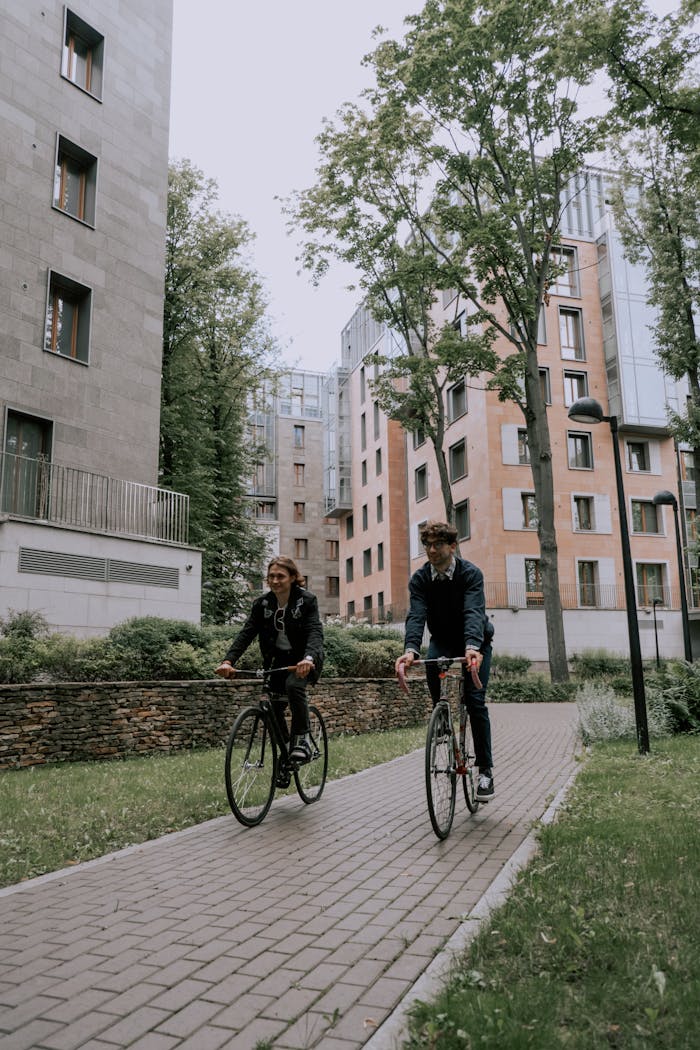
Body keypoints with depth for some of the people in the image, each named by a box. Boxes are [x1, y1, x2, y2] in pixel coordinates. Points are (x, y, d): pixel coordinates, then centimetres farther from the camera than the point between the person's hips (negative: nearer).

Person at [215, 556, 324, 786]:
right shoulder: (262, 603, -5)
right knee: (273, 708, -3)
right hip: (277, 659, 4)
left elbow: (315, 633, -28)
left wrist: (308, 658, -49)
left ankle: (302, 737, -15)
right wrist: (228, 661, -31)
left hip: (303, 659, -4)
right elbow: (246, 633, -14)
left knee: (294, 685, -33)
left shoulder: (307, 600, -15)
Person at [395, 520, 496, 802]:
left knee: (475, 701, -14)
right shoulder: (420, 578, -15)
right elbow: (416, 615, -28)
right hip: (442, 641, 3)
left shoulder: (470, 573, -23)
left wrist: (472, 647, -56)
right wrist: (410, 649, -47)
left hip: (475, 643, -3)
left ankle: (485, 769, -1)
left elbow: (473, 611, -38)